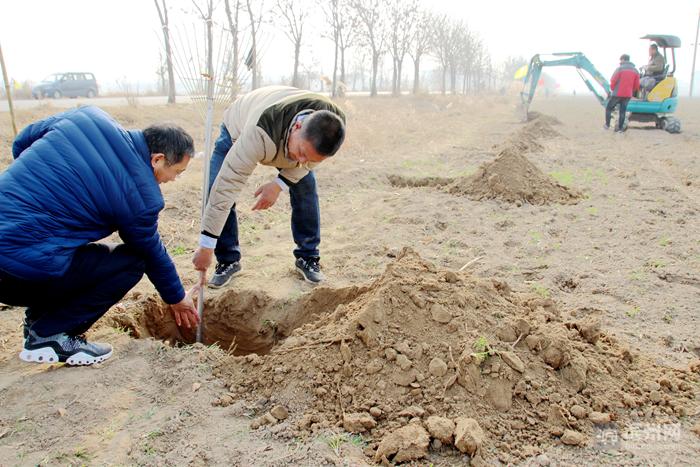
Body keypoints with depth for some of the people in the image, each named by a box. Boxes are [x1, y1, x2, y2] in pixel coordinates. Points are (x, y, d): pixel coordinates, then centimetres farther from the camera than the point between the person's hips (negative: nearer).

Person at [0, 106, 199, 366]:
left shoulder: (88, 117, 4)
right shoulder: (140, 196, -11)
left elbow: (21, 142, 15)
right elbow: (153, 254, 4)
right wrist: (177, 298, 22)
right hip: (25, 269, -8)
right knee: (132, 262, 2)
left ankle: (38, 316, 21)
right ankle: (49, 335, 2)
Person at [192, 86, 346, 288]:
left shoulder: (334, 122, -34)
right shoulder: (260, 134, -49)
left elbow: (312, 159, -12)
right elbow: (227, 186, -47)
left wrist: (280, 184, -26)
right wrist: (206, 246, -44)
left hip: (285, 136, 3)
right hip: (238, 130, -3)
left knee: (306, 188, -11)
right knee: (218, 189, -17)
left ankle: (308, 257, 7)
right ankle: (228, 260, 0)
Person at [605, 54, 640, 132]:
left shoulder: (620, 69, -8)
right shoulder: (635, 71, 8)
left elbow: (613, 81, -12)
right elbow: (637, 85, 8)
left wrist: (612, 89, 6)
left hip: (617, 93, -5)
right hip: (628, 95, 5)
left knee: (608, 108, 10)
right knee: (623, 111, 10)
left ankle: (607, 124, 6)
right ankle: (620, 127, 9)